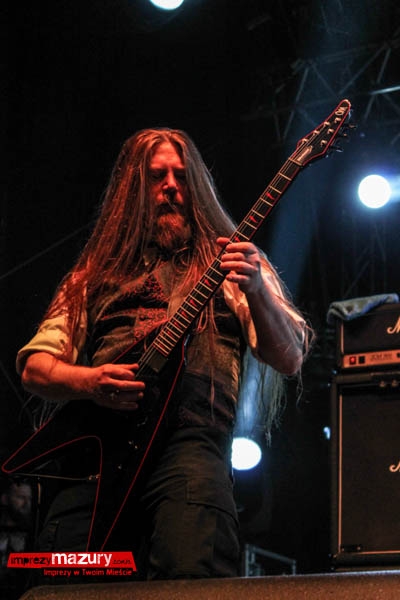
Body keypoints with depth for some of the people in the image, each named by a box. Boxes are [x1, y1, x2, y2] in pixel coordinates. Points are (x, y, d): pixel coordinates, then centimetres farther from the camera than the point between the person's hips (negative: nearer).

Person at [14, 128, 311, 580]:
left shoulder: (228, 263, 20)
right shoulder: (95, 275, 27)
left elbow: (289, 360, 8)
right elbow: (33, 367, 21)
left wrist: (258, 291, -11)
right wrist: (88, 382, -2)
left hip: (191, 436, -2)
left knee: (191, 575, -29)